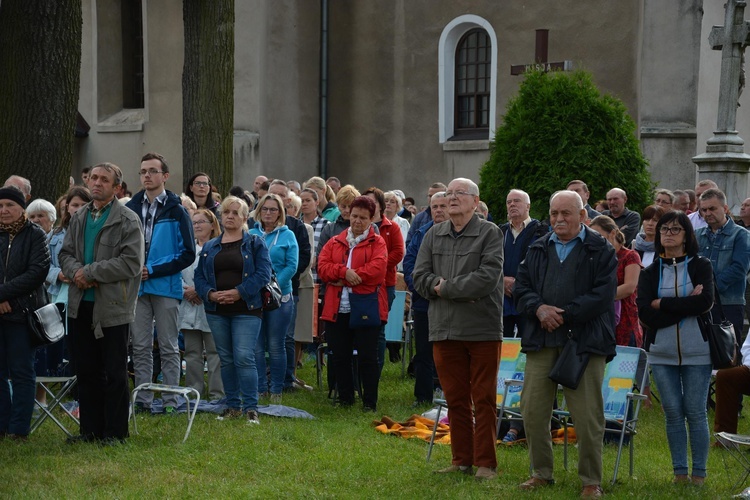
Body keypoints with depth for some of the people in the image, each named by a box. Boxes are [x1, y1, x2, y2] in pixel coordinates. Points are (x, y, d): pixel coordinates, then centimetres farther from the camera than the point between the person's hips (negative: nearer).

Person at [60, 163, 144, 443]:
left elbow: (132, 262, -16)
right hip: (81, 305, 6)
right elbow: (66, 253, 12)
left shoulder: (128, 221, -6)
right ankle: (90, 429, 19)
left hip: (113, 306, -6)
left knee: (115, 373, 1)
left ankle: (115, 432, 8)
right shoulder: (78, 218, 13)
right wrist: (76, 272, -11)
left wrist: (90, 272, -16)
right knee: (86, 371, 11)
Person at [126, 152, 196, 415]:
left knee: (168, 347, 3)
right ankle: (142, 400, 13)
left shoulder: (176, 211, -4)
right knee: (140, 347, 7)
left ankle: (171, 401, 8)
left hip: (166, 287, -3)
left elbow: (188, 254, -6)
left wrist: (154, 271, -13)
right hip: (136, 287, 3)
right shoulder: (131, 209, 6)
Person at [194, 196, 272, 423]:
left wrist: (239, 292, -17)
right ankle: (233, 406, 16)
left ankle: (251, 407, -7)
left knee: (244, 358, -12)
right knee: (226, 360, 8)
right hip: (217, 311, 4)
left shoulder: (255, 244, 3)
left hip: (246, 310, -4)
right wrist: (210, 294, -9)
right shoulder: (209, 247, 14)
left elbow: (263, 274, -8)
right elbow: (199, 276, 11)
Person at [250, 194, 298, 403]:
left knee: (276, 346, 2)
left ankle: (276, 392, 10)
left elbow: (291, 266, -4)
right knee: (256, 346, 2)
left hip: (279, 296, -2)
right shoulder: (251, 235, 8)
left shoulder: (287, 235, 3)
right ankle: (258, 390, 8)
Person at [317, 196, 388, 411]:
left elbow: (377, 269, -13)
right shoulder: (335, 242, 14)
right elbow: (322, 267, 1)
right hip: (338, 310, 4)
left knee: (367, 358, -1)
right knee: (339, 357, 9)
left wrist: (345, 280, -13)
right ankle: (345, 399, 20)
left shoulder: (377, 243, 3)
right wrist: (344, 272, -17)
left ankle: (370, 403, 6)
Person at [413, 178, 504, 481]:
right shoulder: (434, 235, 11)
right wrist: (461, 290, -11)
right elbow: (420, 277, 3)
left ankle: (485, 463, 6)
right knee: (455, 398, 10)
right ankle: (461, 460, 19)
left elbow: (488, 277, -16)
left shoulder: (490, 233, -4)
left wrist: (446, 287, -11)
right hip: (444, 328, 5)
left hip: (482, 329, -5)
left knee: (483, 399, 0)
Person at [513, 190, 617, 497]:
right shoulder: (538, 250, 16)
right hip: (541, 341, 4)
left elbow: (602, 295, -8)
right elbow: (521, 288, 11)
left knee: (587, 415, -3)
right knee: (532, 411, 5)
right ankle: (541, 473, 20)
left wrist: (564, 315, -13)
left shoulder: (600, 251, 1)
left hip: (584, 342, -4)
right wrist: (539, 308, -10)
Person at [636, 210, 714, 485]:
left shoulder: (700, 265, 2)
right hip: (662, 353, 2)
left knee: (695, 412, -1)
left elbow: (705, 301, -15)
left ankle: (699, 473, 7)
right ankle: (679, 471, 13)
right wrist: (686, 305, -14)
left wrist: (662, 303, -11)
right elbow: (646, 314, -7)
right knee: (672, 413, 4)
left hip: (697, 352, -2)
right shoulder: (650, 272, 6)